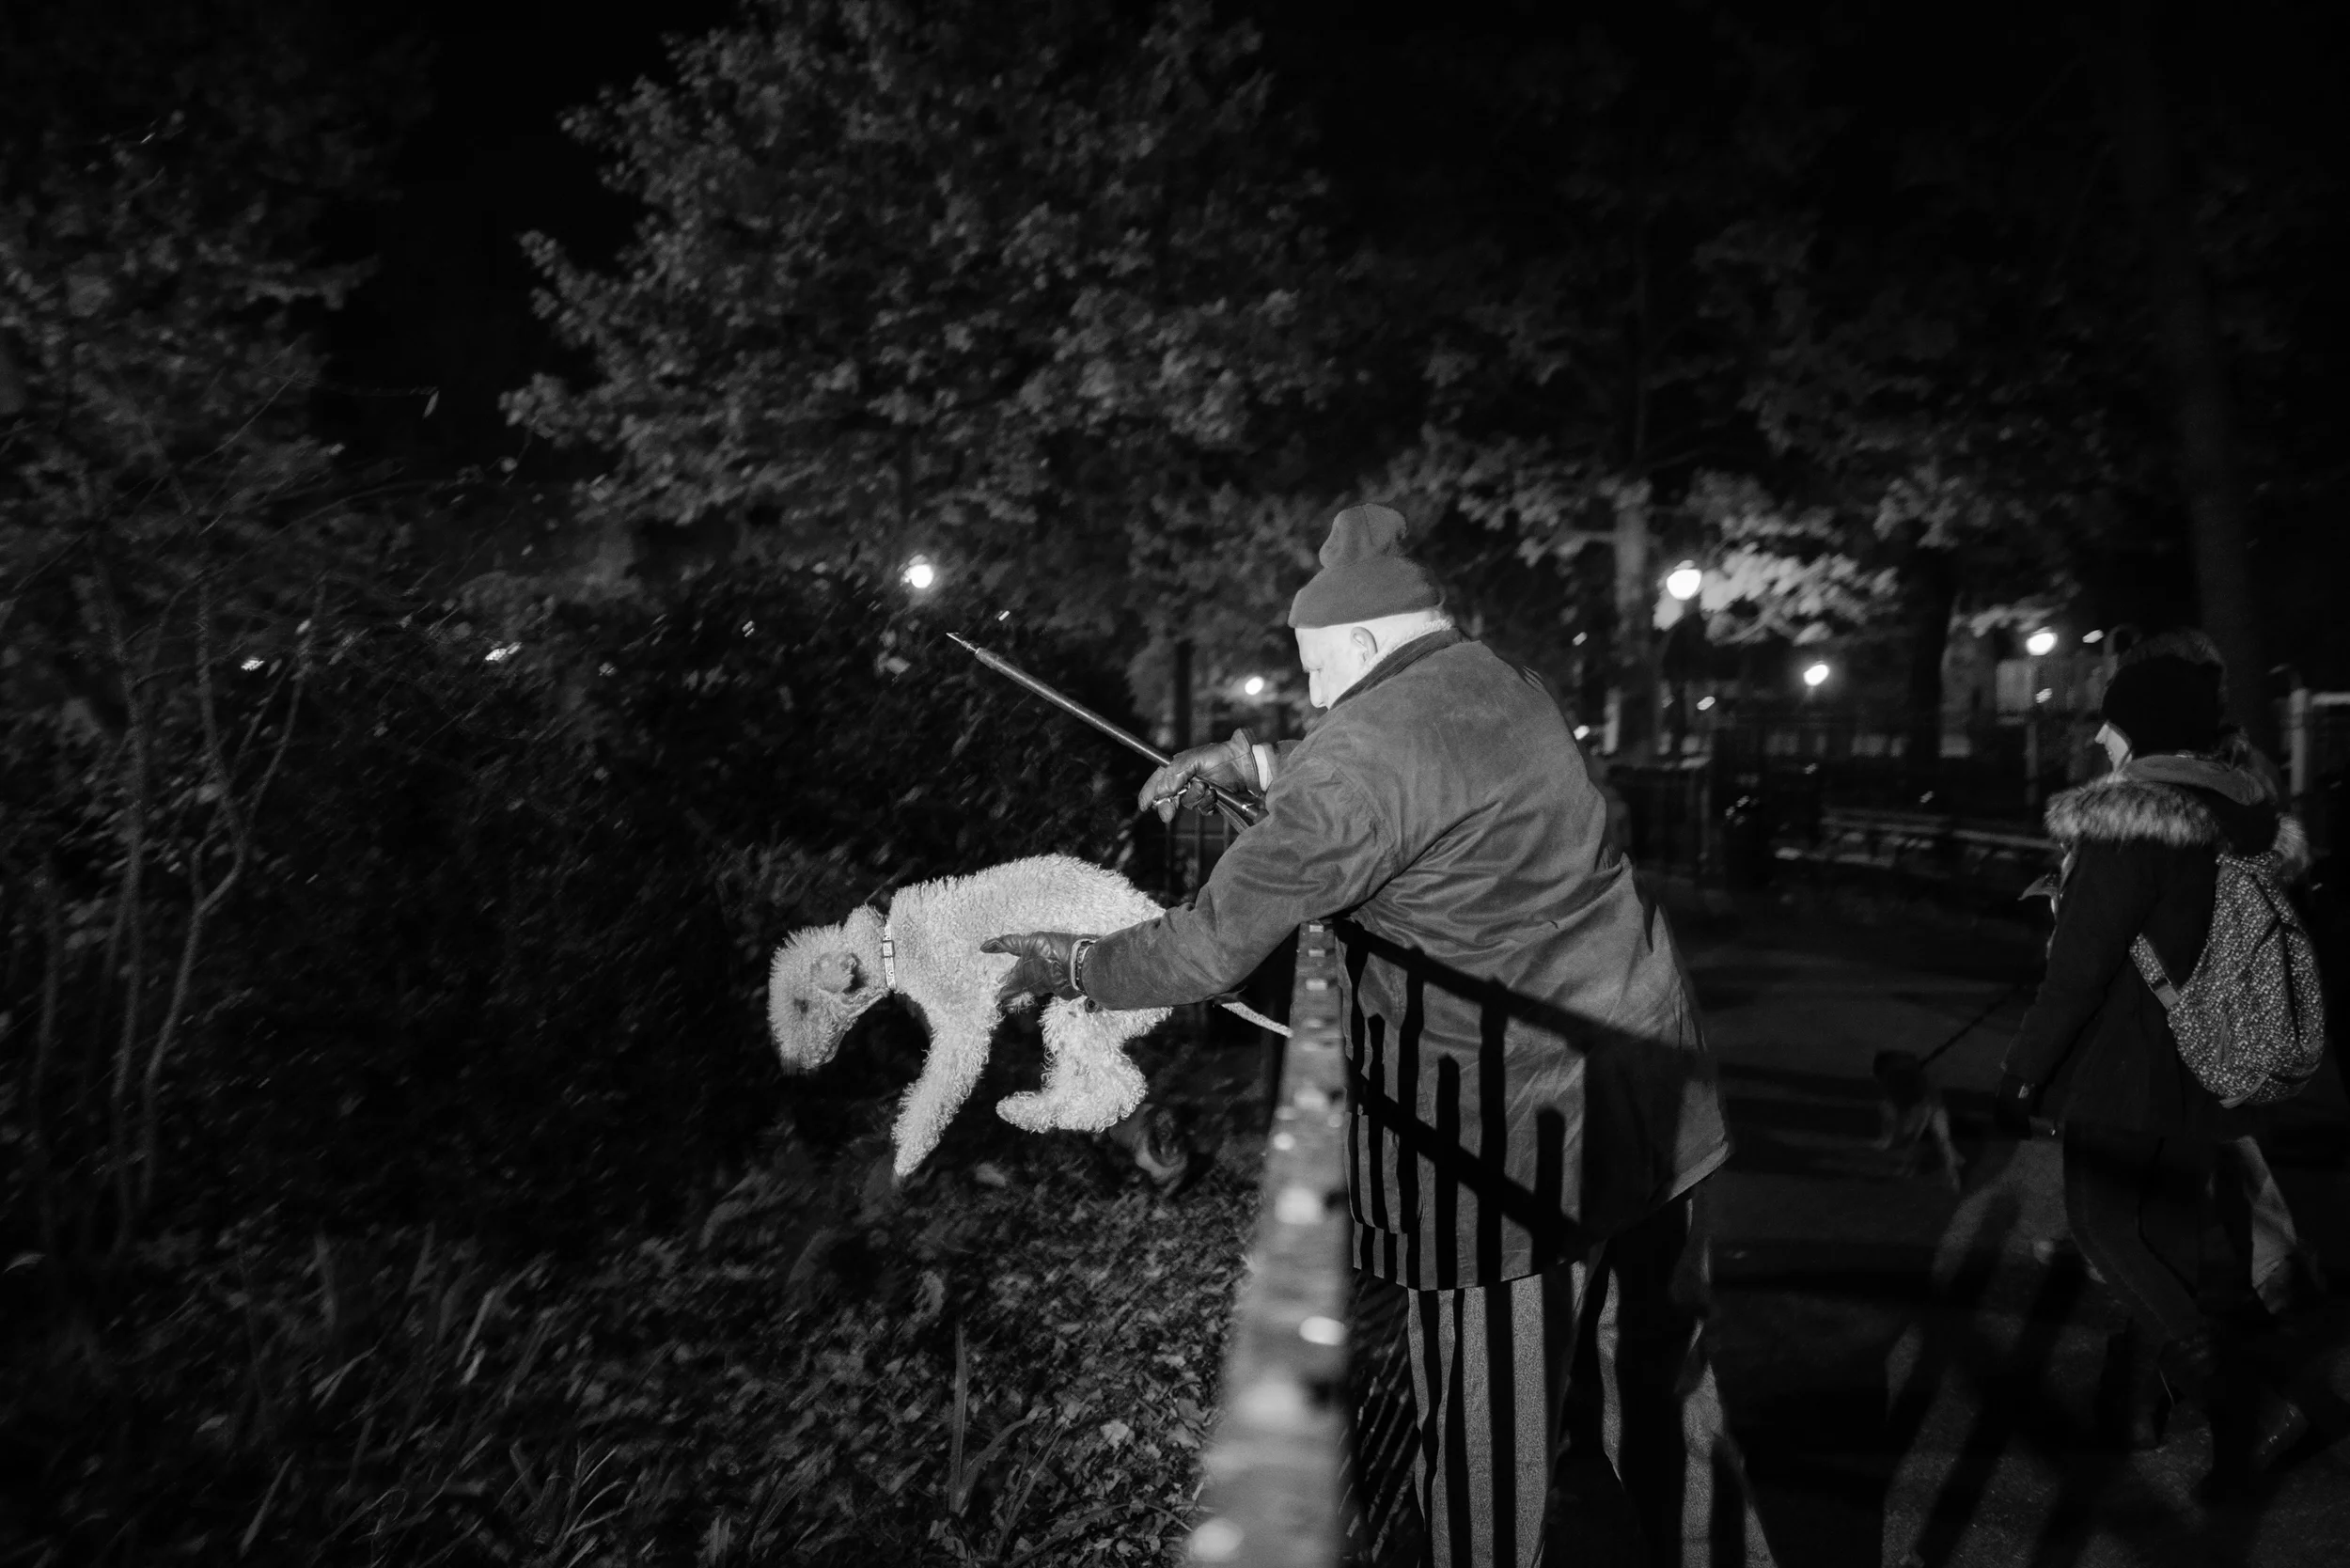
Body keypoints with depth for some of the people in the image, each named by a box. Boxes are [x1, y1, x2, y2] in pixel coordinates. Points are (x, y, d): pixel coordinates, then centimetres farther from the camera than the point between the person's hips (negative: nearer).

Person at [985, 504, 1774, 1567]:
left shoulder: (1366, 754, -19)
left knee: (1491, 1429, 9)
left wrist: (1075, 967, 4)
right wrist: (1251, 763, 22)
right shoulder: (1497, 685, 8)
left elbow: (1213, 946, -13)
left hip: (1512, 1135, -9)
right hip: (1645, 1083, 9)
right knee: (1660, 1379, 23)